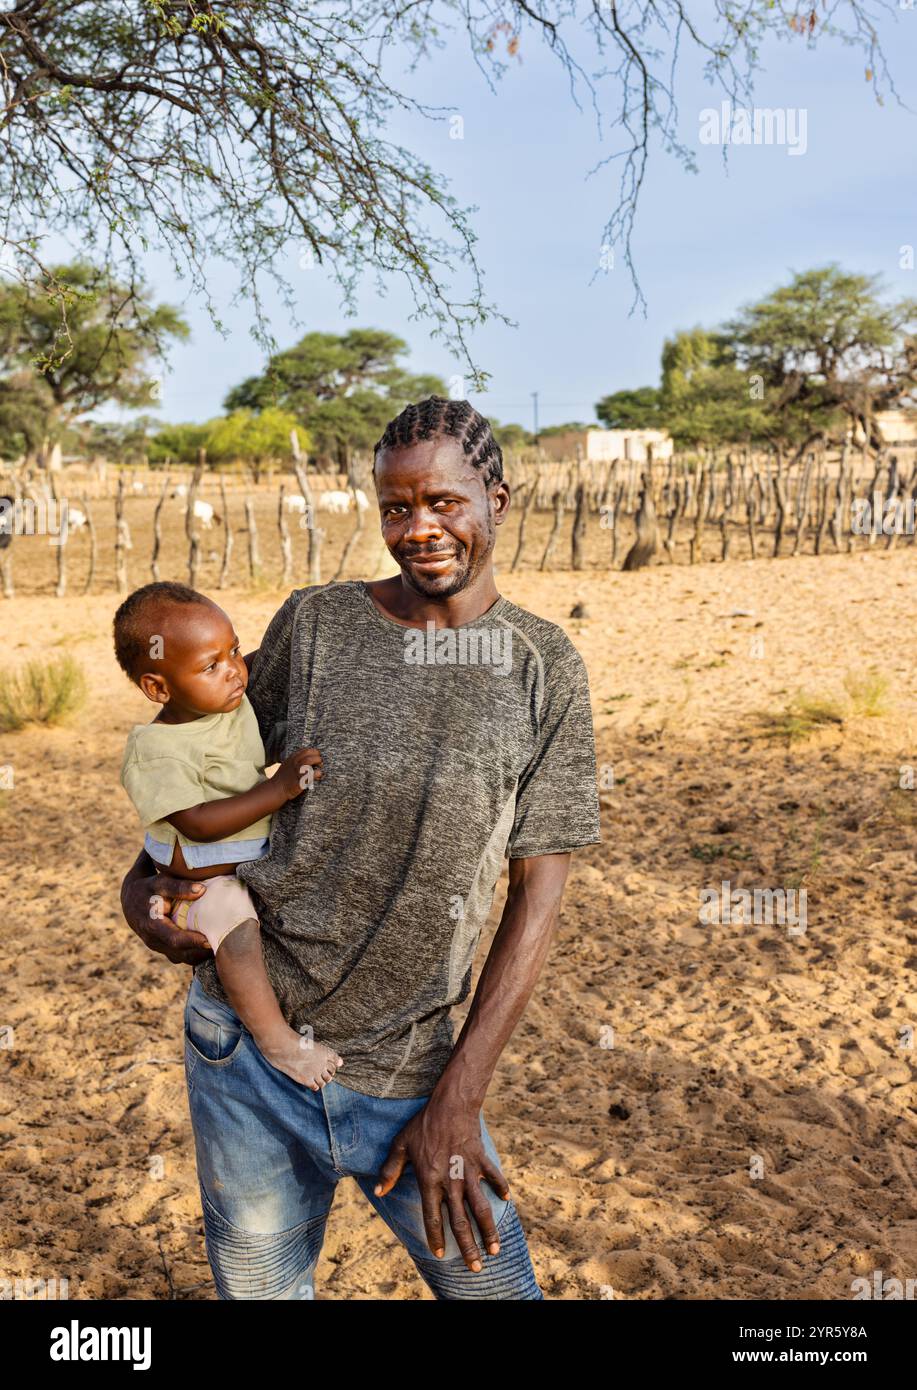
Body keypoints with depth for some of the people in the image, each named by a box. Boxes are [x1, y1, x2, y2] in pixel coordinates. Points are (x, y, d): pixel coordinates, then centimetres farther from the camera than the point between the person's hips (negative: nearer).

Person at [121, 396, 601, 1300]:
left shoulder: (544, 669, -4)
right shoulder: (314, 623, -1)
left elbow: (538, 895, -6)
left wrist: (457, 1101, -10)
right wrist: (143, 878, -5)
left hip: (407, 1070, -1)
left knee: (492, 1283, 9)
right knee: (259, 1283, 17)